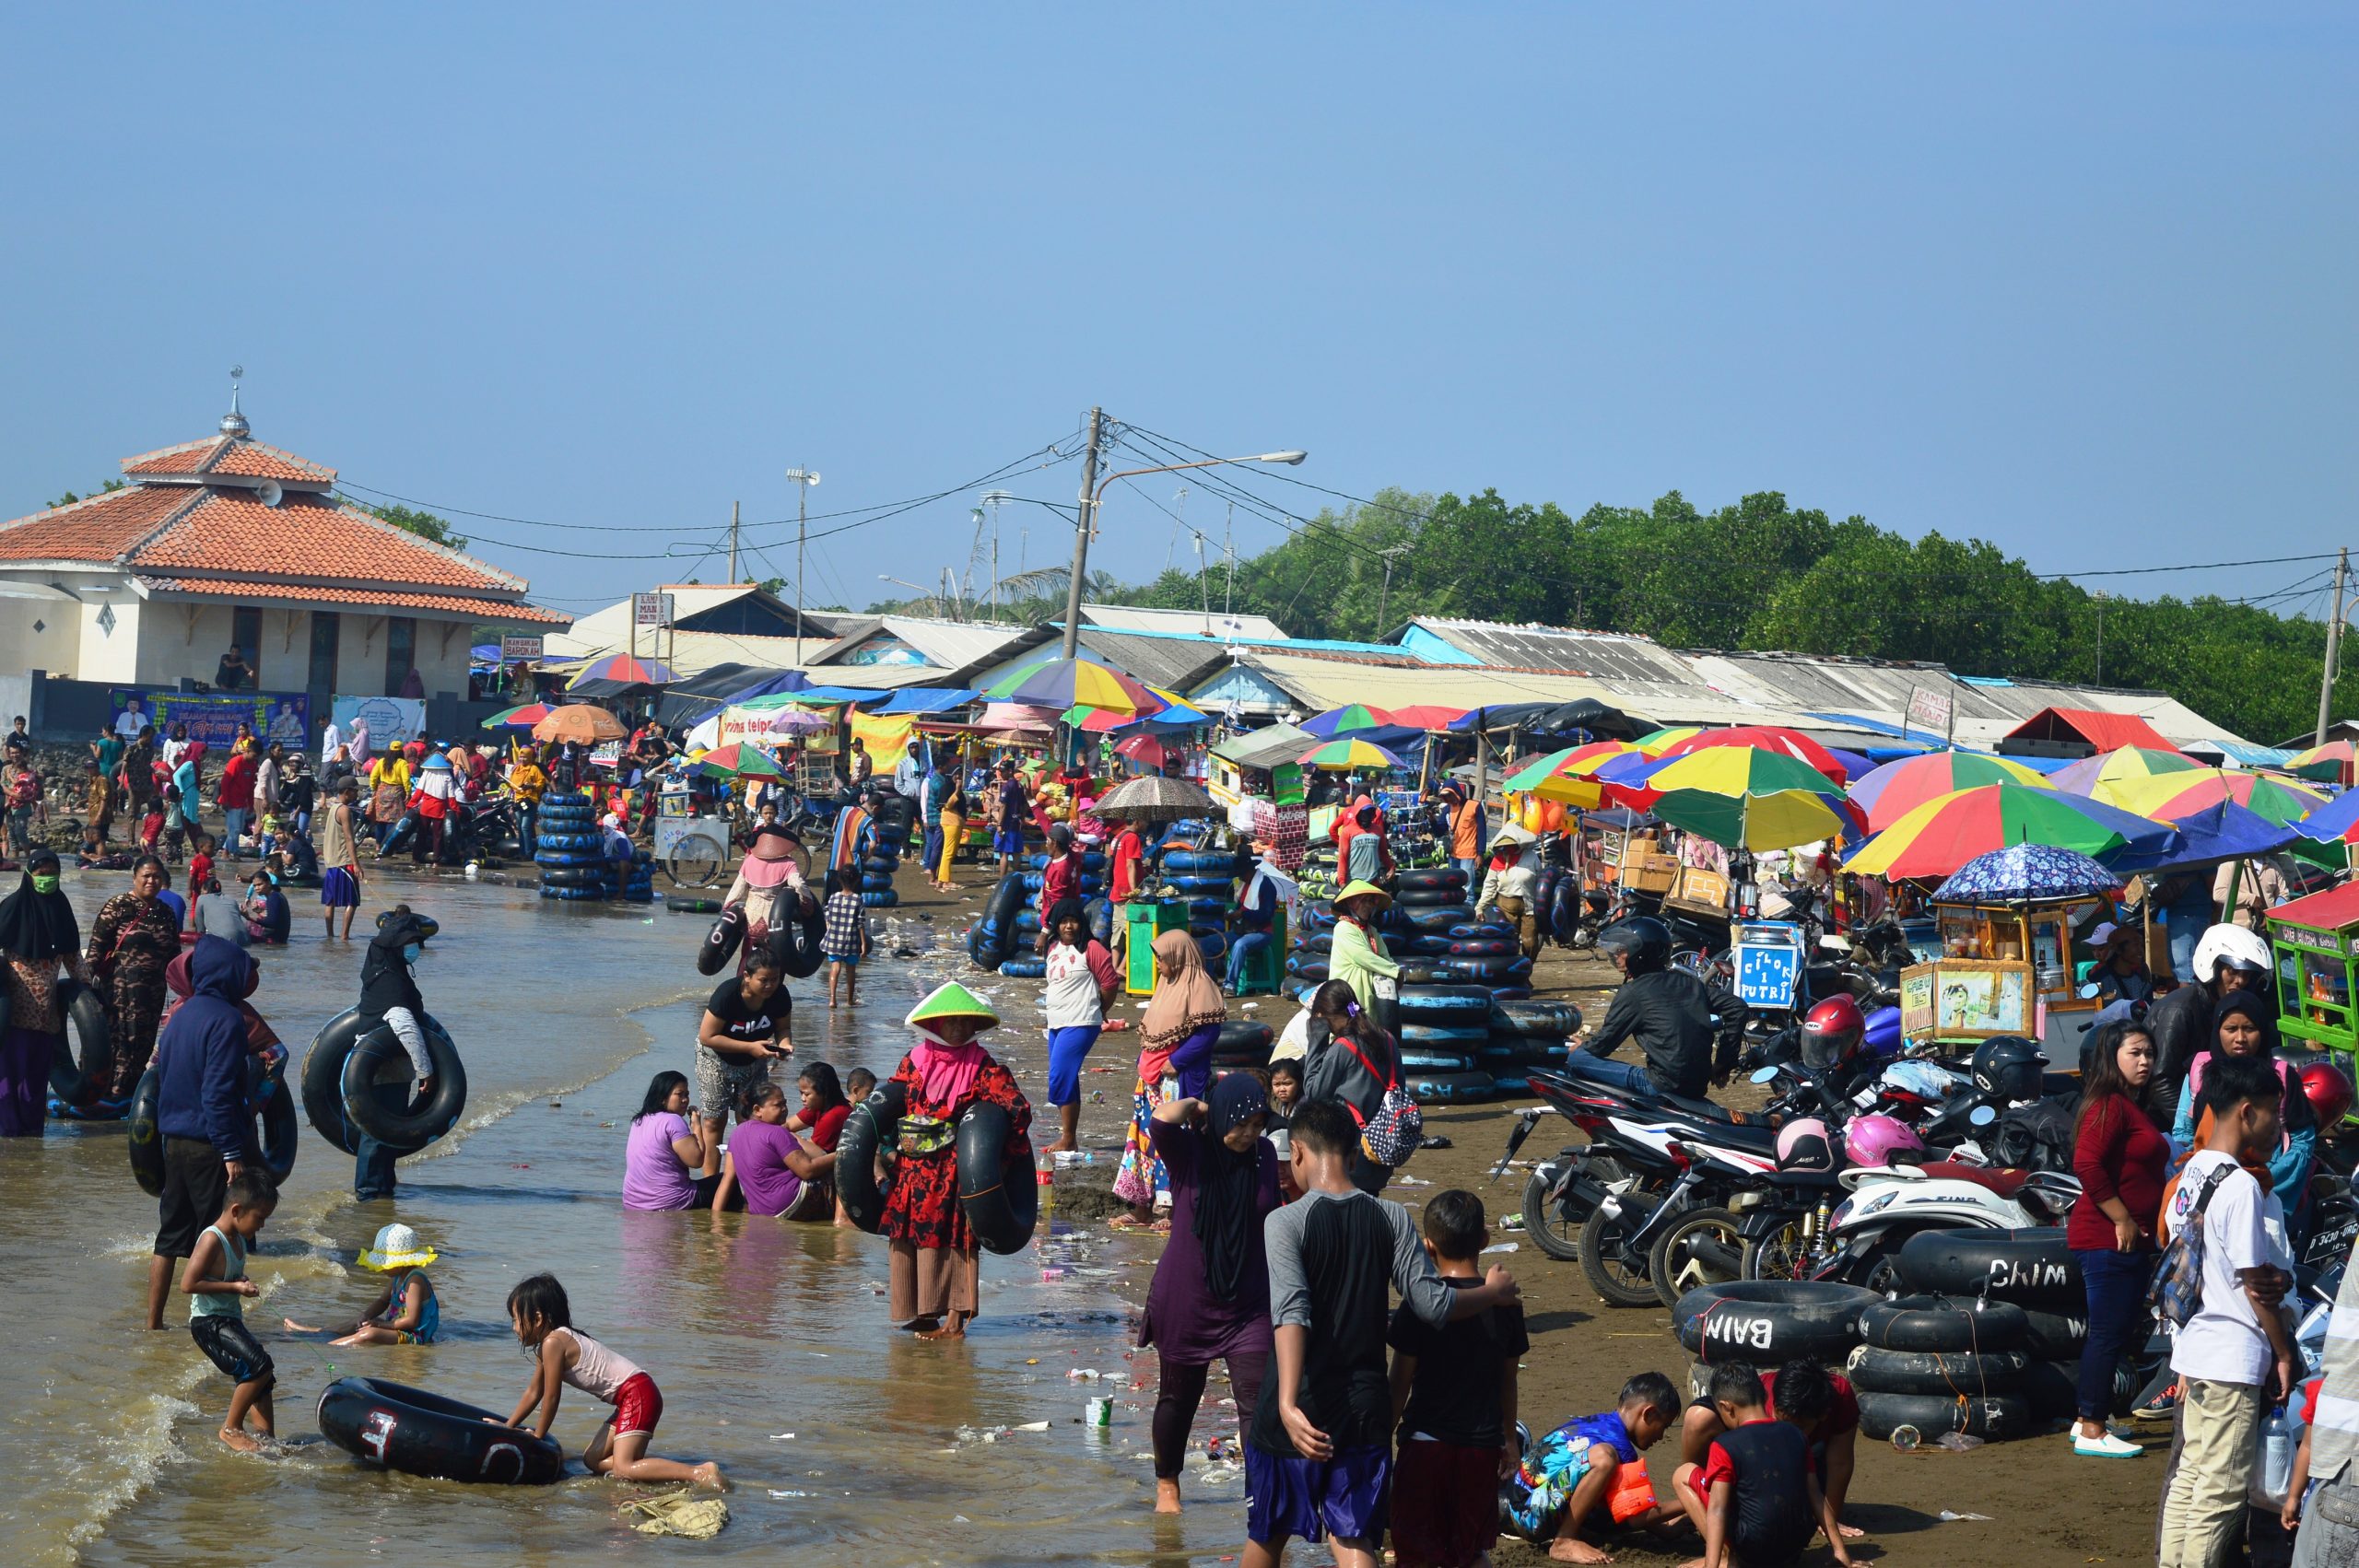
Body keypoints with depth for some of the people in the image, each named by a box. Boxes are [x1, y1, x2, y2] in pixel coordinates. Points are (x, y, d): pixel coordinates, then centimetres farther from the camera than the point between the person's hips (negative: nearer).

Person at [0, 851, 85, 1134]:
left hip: (46, 1004, 4)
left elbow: (72, 954, 16)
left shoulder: (60, 906, 9)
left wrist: (86, 984, 15)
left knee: (39, 1064, 5)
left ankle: (32, 1120, 12)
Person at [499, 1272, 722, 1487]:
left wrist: (538, 1435, 4)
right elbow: (534, 1393, 27)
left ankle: (701, 1473, -30)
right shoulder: (544, 1348, 18)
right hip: (630, 1398, 10)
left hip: (638, 1394, -10)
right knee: (593, 1461, 11)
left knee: (622, 1470, -22)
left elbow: (551, 1397, -8)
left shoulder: (553, 1343, -12)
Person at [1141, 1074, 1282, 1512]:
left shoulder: (1264, 1155, 0)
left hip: (1250, 1303, 2)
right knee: (1178, 1397, 14)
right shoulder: (1189, 1153, -11)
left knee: (1258, 1401, -9)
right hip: (1186, 1301, -2)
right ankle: (1167, 1485, 34)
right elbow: (1163, 1118, -33)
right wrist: (1197, 1106, -14)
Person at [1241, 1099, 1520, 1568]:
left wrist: (1288, 1404, -36)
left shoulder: (1286, 1222, -12)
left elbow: (1291, 1312, -26)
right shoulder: (1391, 1218, -2)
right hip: (1365, 1408, 2)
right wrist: (1492, 1292, 17)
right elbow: (1433, 1304, -4)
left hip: (1300, 1412, -2)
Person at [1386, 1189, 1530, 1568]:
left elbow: (1401, 1382, -7)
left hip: (1426, 1441, -3)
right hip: (1483, 1444, 3)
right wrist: (1510, 1439, 22)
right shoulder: (1504, 1303, 0)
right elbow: (1508, 1379, 10)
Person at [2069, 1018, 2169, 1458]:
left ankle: (2090, 1421, 21)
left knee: (2120, 1332, 14)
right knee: (2108, 1332, -8)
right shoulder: (2108, 1105, -13)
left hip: (2130, 1240, 10)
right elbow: (2087, 1165, -23)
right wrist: (2122, 1219, -20)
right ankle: (2091, 1432, -5)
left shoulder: (2135, 1107, 18)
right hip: (2107, 1239, -10)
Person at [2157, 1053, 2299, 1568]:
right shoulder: (2241, 1187, -18)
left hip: (2192, 1350, 9)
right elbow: (2255, 1283, -15)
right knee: (2221, 1489, -3)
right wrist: (2283, 1352, -5)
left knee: (2188, 1477, 14)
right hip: (2233, 1359, -9)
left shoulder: (2191, 1174, 8)